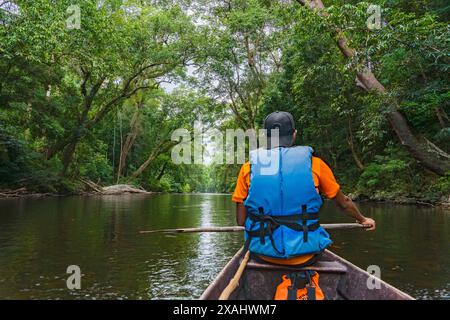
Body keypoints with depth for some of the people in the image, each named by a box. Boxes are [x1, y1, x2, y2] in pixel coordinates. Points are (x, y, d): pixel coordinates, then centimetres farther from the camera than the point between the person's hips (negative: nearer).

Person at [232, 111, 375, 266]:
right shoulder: (314, 164, -3)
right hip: (305, 255, 0)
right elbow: (344, 203, 10)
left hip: (263, 253, 1)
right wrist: (363, 220, 31)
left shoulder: (248, 167, -3)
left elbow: (240, 221, -2)